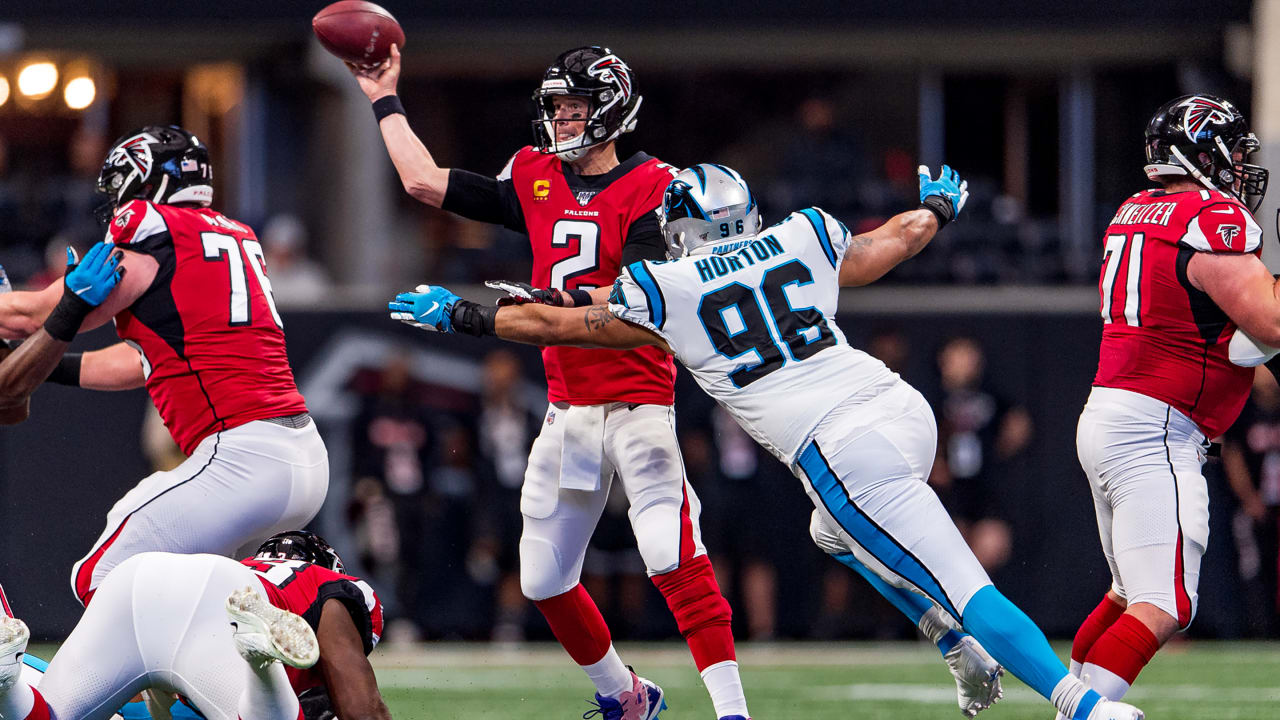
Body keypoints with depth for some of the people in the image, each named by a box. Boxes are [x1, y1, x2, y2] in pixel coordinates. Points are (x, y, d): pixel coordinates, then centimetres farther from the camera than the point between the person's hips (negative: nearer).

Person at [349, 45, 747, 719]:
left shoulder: (651, 188, -7)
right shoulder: (534, 179, 11)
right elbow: (424, 181, 14)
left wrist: (572, 302, -33)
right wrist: (386, 101, 17)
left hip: (638, 403, -7)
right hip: (567, 407, 7)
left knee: (675, 559, -21)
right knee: (544, 581, 9)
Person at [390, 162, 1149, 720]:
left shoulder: (664, 290, 6)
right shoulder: (806, 239, 17)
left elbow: (551, 323, 19)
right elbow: (902, 236, 35)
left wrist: (462, 315, 35)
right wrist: (939, 206, 58)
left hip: (842, 451, -6)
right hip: (903, 407, 6)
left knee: (963, 587, -10)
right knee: (838, 531, 34)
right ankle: (964, 649, 22)